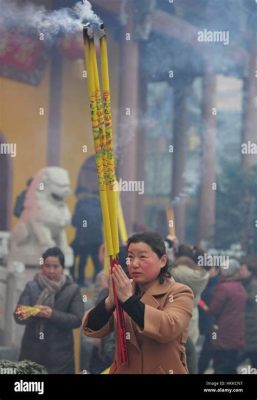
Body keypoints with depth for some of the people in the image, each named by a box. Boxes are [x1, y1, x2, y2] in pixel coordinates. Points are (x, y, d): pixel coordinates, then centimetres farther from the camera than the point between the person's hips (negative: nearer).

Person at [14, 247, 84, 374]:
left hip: (60, 354, -1)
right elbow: (18, 316, 0)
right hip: (32, 351, 1)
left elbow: (78, 320, -4)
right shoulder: (31, 287, 7)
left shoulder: (72, 290, 3)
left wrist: (53, 314, -17)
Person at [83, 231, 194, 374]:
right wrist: (110, 301, -25)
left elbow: (169, 329, -27)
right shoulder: (124, 290, 2)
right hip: (124, 370, 3)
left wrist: (128, 299, -28)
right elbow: (92, 329, -8)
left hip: (164, 371, -3)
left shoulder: (179, 293, -8)